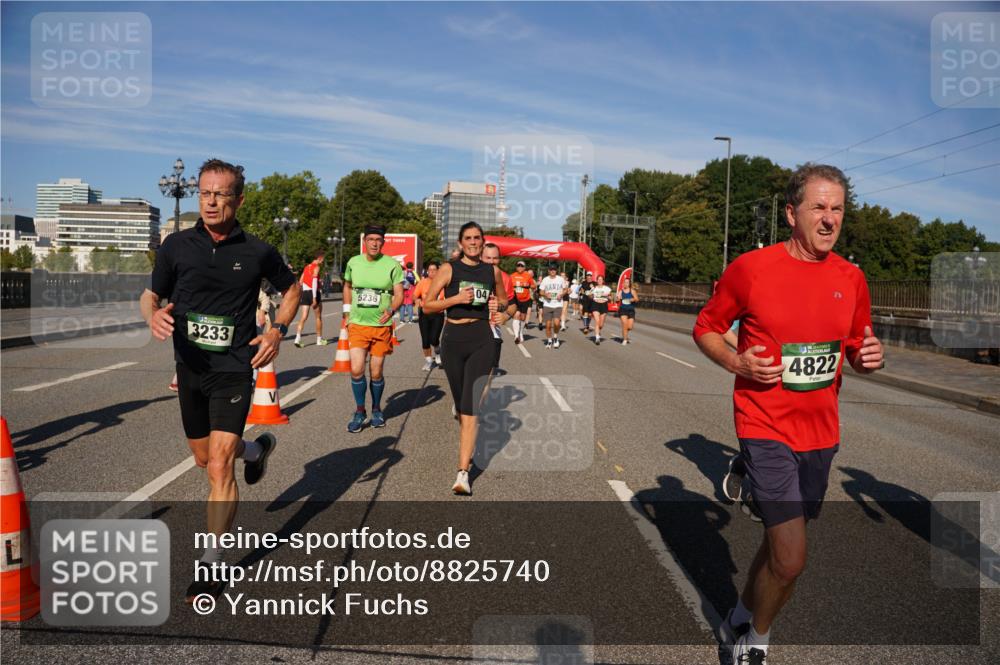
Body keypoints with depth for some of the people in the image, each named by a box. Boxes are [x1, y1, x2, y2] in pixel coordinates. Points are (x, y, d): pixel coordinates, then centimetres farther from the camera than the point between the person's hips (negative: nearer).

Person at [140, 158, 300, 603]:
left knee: (219, 466, -11)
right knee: (205, 458, 20)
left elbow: (291, 289, 12)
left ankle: (210, 566, 2)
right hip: (189, 367, 4)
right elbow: (150, 295, 8)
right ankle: (258, 449, 52)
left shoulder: (257, 251, -5)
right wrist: (153, 316, -16)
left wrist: (278, 330, -3)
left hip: (234, 370, -4)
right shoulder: (177, 245, -2)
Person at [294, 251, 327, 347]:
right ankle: (319, 339, 17)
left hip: (304, 293, 6)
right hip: (313, 293, -6)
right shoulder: (316, 267, -6)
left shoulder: (306, 267, 17)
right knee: (318, 317, 9)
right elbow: (314, 282, -17)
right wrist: (314, 298, -21)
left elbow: (300, 282, 16)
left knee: (303, 317, -1)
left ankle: (298, 338, -17)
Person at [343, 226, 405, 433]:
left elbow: (399, 294, -7)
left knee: (376, 373, 6)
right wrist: (347, 314, 15)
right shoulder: (353, 262, 3)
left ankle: (376, 410, 29)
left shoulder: (392, 265, -6)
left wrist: (391, 309, -27)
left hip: (381, 326, -1)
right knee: (356, 370, -9)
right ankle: (359, 412, 10)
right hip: (357, 325, 1)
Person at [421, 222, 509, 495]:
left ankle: (463, 473, -11)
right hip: (453, 339, 0)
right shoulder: (449, 269, 0)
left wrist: (499, 306, 1)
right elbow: (428, 305, -3)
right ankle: (468, 445, 45)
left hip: (482, 341, 0)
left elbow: (504, 300, 24)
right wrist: (457, 298, -16)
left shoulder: (492, 271, 7)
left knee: (470, 406, -10)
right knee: (460, 402, 14)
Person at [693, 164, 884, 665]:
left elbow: (857, 349, 15)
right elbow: (706, 328, 0)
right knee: (791, 558, -9)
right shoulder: (750, 268, -11)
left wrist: (870, 358, -8)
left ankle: (740, 619, 44)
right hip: (766, 428, -5)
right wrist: (737, 363, -18)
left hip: (822, 432, 6)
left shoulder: (851, 279, 3)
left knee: (779, 542, 18)